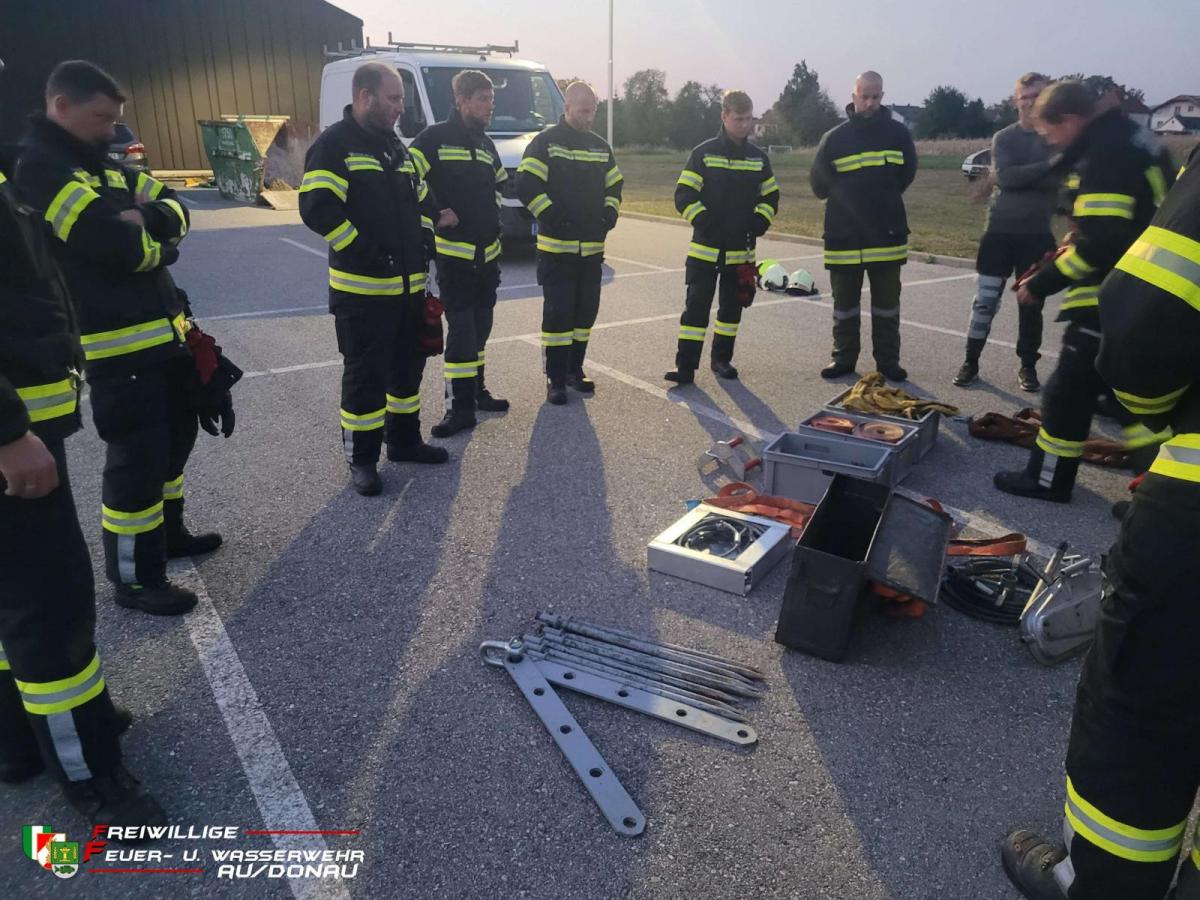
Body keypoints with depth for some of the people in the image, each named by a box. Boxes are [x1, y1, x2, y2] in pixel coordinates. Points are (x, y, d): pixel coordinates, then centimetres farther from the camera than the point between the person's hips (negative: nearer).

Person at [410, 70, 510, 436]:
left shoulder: (486, 144, 15)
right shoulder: (435, 138, -7)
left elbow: (500, 184, 30)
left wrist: (492, 214, 15)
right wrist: (437, 214, -15)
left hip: (488, 252, 7)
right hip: (454, 252, -7)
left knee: (481, 326, 13)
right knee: (461, 329, -8)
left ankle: (476, 390, 26)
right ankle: (460, 406, -3)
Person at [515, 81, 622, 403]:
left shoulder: (600, 146, 15)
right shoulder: (546, 142, -4)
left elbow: (614, 184, 23)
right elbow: (526, 185, -10)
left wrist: (610, 212, 4)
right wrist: (551, 215, -18)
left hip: (593, 247, 6)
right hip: (557, 246, -6)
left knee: (586, 310, 10)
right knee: (558, 312, -5)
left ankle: (574, 369, 24)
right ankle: (556, 378, 3)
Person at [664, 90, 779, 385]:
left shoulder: (758, 158, 8)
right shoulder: (704, 153, -2)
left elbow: (770, 197, 15)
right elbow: (684, 195, -4)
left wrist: (759, 223, -3)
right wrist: (703, 221, -17)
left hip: (741, 251, 4)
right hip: (705, 248, -4)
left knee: (732, 306, 12)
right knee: (696, 305, -6)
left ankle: (722, 358, 26)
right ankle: (685, 365, -3)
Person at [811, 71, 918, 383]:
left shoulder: (898, 133, 2)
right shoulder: (834, 137, 0)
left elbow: (906, 174, 12)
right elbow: (819, 184, 5)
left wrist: (884, 202, 8)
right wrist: (846, 203, 7)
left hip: (887, 232, 0)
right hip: (843, 234, 0)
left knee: (887, 302, 7)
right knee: (845, 301, 8)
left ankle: (888, 360, 15)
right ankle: (844, 358, 19)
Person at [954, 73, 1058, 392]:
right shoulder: (1003, 138, 2)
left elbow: (1056, 181, -10)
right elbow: (1007, 176, -15)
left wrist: (1019, 177, -19)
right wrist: (1047, 166, -22)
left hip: (1037, 233, 1)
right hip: (1000, 230, 0)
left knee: (1032, 302, 6)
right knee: (985, 299, 0)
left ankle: (1028, 365, 17)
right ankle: (971, 361, 10)